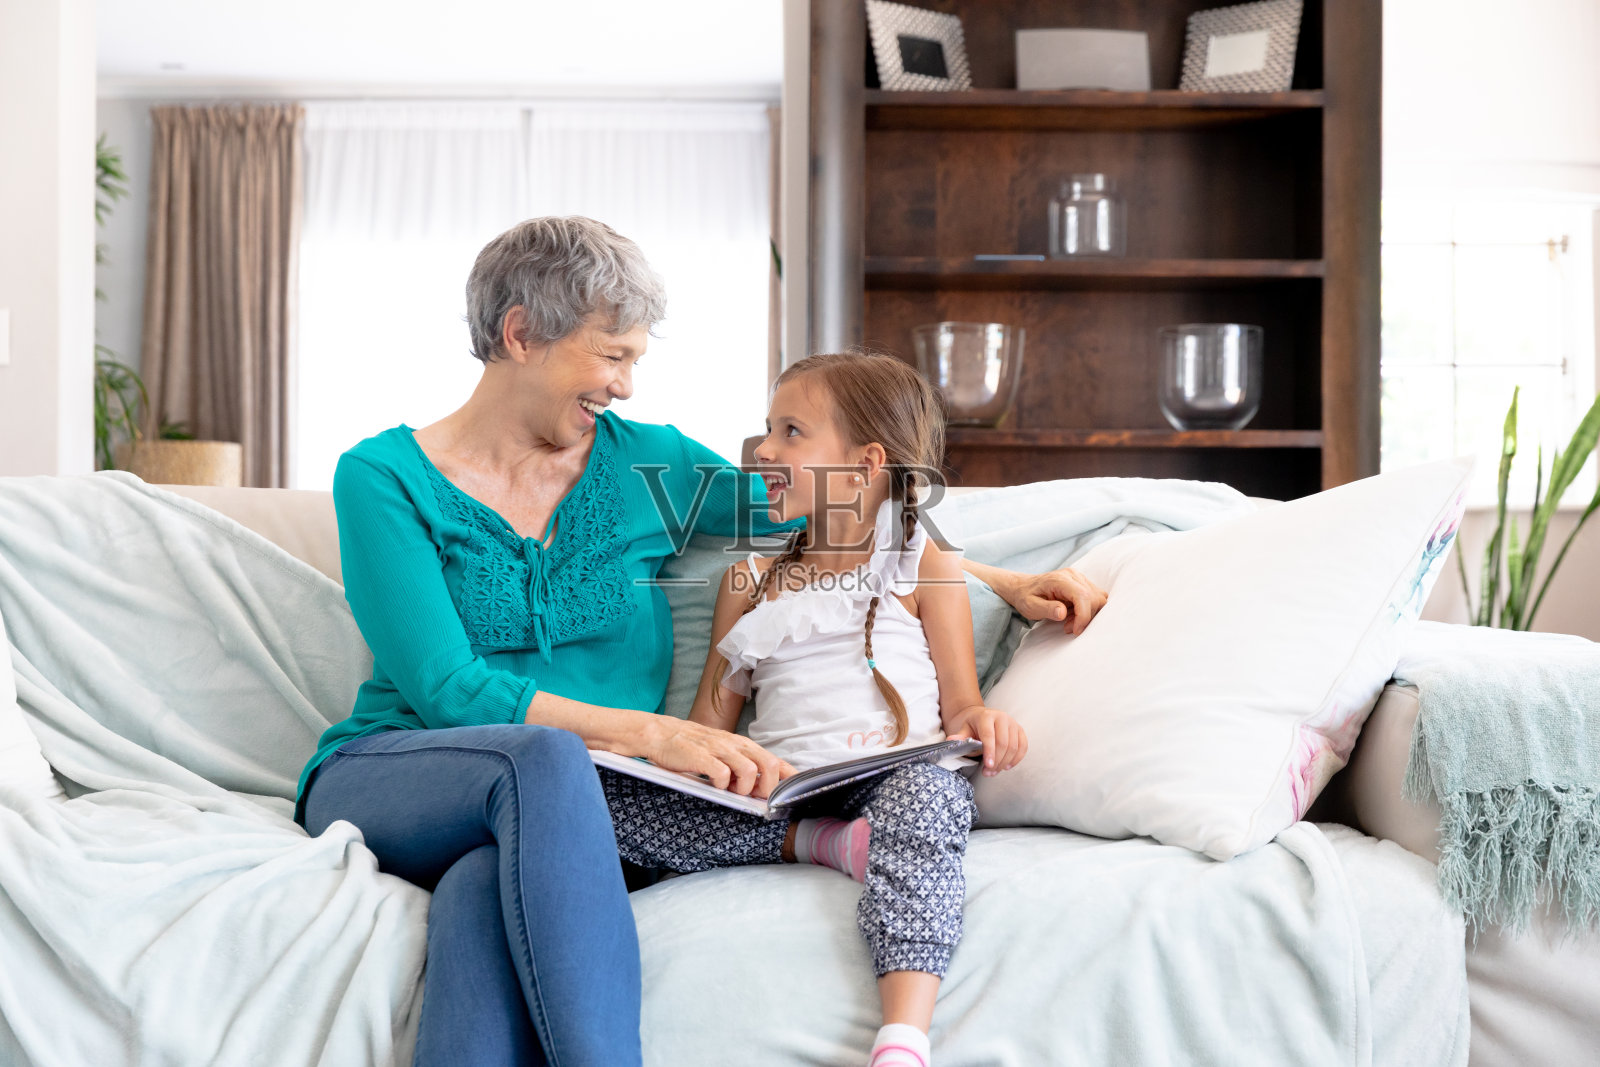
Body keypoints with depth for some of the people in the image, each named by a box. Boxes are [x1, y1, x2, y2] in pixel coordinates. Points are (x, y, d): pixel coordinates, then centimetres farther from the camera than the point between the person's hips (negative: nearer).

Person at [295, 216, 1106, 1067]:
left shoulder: (644, 464, 13)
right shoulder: (386, 476, 1)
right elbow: (446, 689, -11)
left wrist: (1003, 583, 10)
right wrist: (645, 732, -22)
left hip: (548, 804, 2)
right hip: (385, 774, -2)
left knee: (487, 890, -36)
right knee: (547, 756, -37)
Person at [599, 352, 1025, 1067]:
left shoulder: (923, 566, 13)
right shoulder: (751, 581, 24)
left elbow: (959, 705, 9)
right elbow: (709, 725, 21)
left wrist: (980, 724, -15)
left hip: (891, 775, -3)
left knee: (924, 788, -41)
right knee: (591, 790, -19)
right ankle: (816, 843, -24)